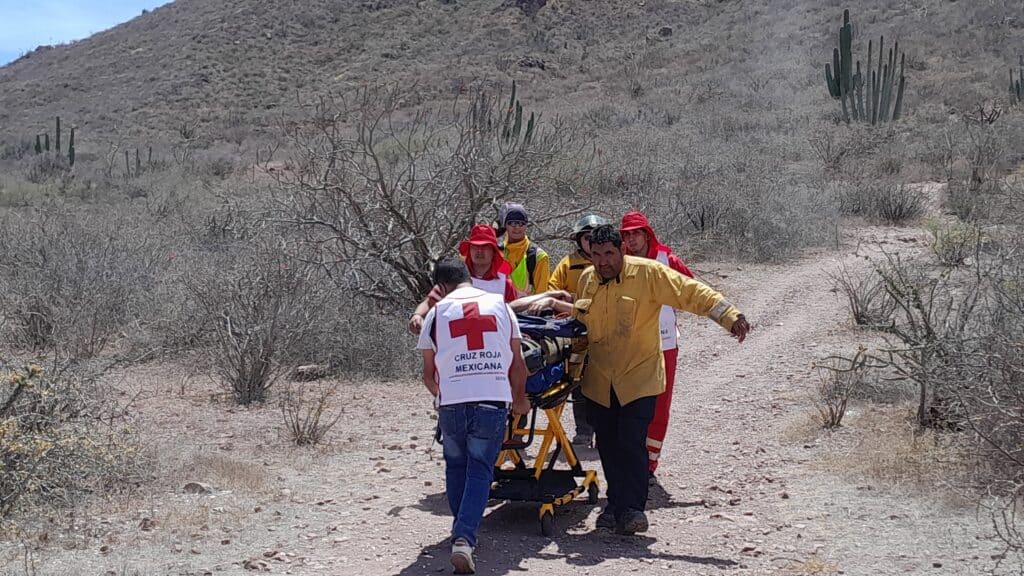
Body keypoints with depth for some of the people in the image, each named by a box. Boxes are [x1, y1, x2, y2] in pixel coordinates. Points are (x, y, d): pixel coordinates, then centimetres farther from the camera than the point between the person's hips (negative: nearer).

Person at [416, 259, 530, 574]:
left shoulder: (437, 313, 8)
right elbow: (517, 362, 13)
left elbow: (428, 374, 14)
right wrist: (520, 399, 29)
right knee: (480, 469, 5)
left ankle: (460, 532, 25)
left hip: (451, 403, 0)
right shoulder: (500, 305, 12)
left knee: (456, 465, 21)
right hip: (493, 401, 0)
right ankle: (465, 538, -12)